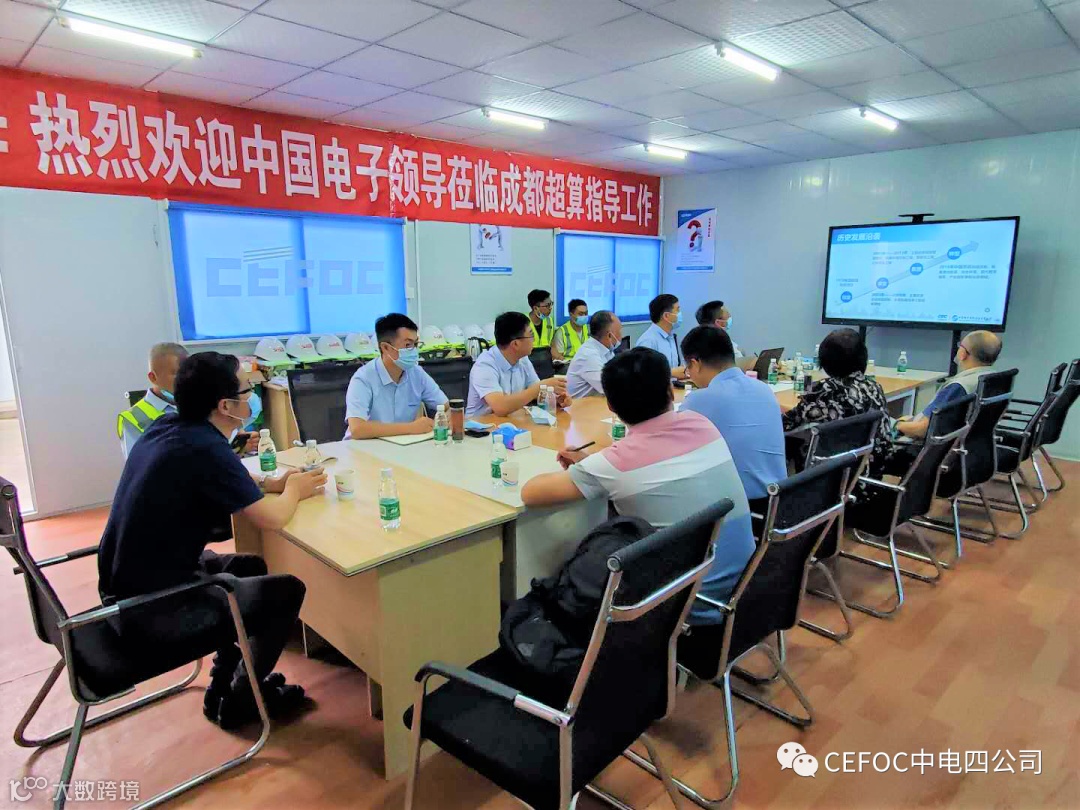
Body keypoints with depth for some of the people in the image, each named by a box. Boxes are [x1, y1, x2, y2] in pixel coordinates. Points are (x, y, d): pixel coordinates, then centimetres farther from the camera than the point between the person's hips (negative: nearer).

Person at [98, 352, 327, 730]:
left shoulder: (167, 426, 0)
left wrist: (269, 482, 7)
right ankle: (239, 700, 21)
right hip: (151, 613, -9)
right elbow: (272, 517, -23)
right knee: (286, 591, 2)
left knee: (249, 567, 23)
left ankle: (224, 684, 31)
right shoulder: (205, 448, -26)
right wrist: (293, 491, -1)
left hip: (121, 590, 9)